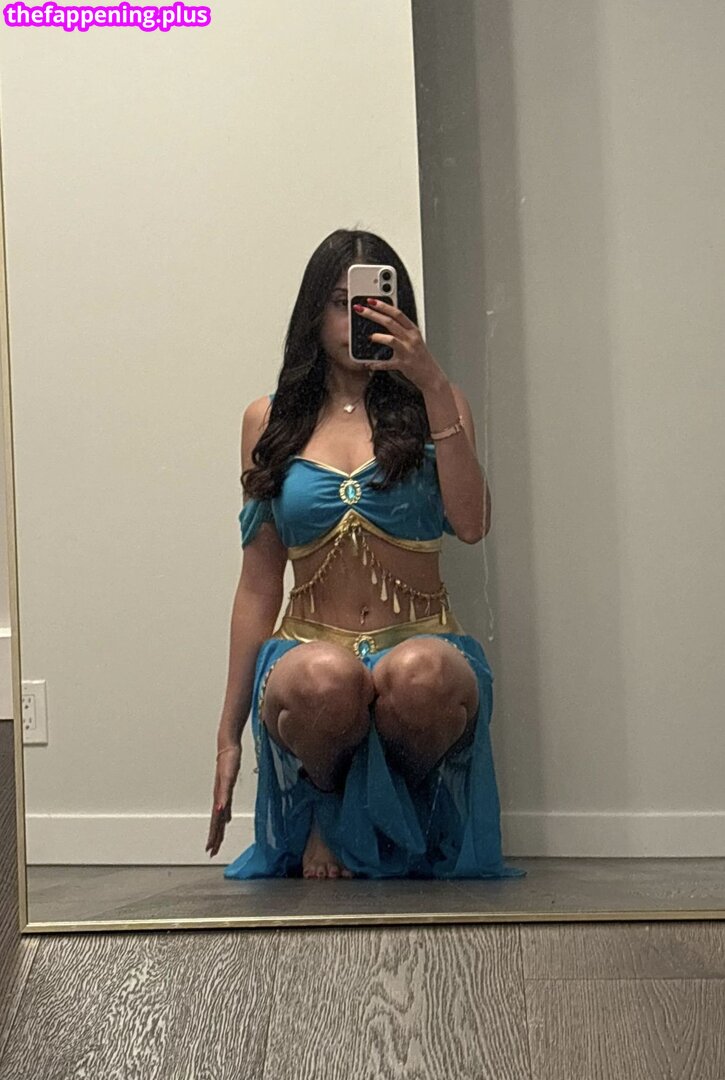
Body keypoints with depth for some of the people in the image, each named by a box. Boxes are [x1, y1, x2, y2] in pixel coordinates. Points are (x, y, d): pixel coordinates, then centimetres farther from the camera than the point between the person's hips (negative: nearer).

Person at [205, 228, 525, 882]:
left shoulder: (434, 407, 11)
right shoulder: (270, 422, 14)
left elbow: (471, 525, -8)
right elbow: (259, 585, 14)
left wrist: (434, 386, -12)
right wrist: (229, 734, 12)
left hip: (422, 647, 0)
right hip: (310, 650, 1)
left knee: (420, 675, -39)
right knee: (324, 677, -38)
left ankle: (401, 810, -3)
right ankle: (324, 811, -3)